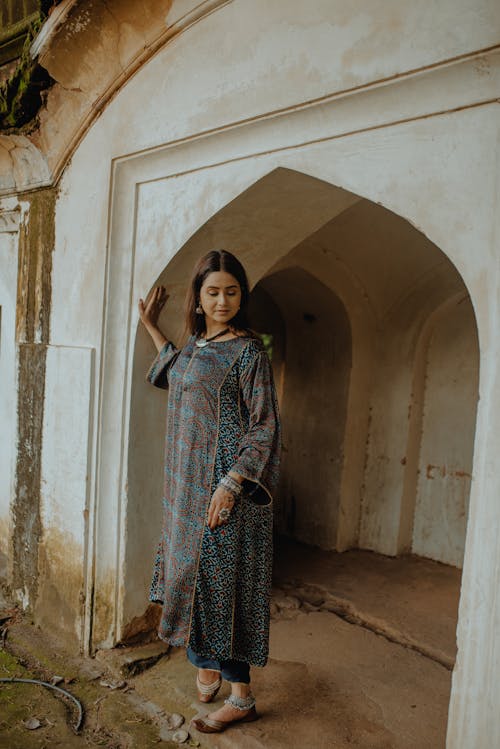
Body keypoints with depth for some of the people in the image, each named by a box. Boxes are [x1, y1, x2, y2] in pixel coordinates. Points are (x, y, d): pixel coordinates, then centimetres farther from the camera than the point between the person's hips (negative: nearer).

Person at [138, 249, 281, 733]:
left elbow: (264, 426, -14)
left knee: (222, 579, -1)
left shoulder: (248, 351, -12)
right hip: (188, 484, 8)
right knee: (195, 571, 16)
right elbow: (176, 375, 33)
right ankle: (205, 665, 37)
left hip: (226, 484, -7)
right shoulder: (195, 344, 10)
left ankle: (241, 697, 16)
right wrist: (150, 326, 31)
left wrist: (230, 484, -21)